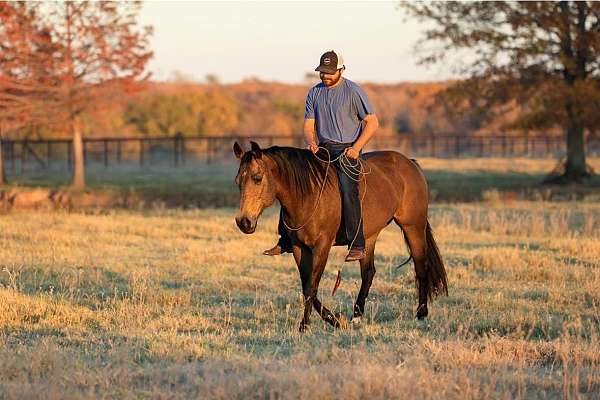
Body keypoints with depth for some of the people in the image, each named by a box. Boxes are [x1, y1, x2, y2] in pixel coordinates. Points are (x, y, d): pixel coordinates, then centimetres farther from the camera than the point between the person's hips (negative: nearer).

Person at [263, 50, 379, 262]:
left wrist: (356, 148, -17)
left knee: (347, 188, -29)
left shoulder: (354, 91, -4)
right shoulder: (314, 93, 11)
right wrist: (311, 142, -11)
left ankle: (357, 246, -29)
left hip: (347, 149, -6)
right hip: (322, 148, 6)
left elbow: (372, 122, -5)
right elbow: (309, 125, 12)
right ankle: (286, 241, 3)